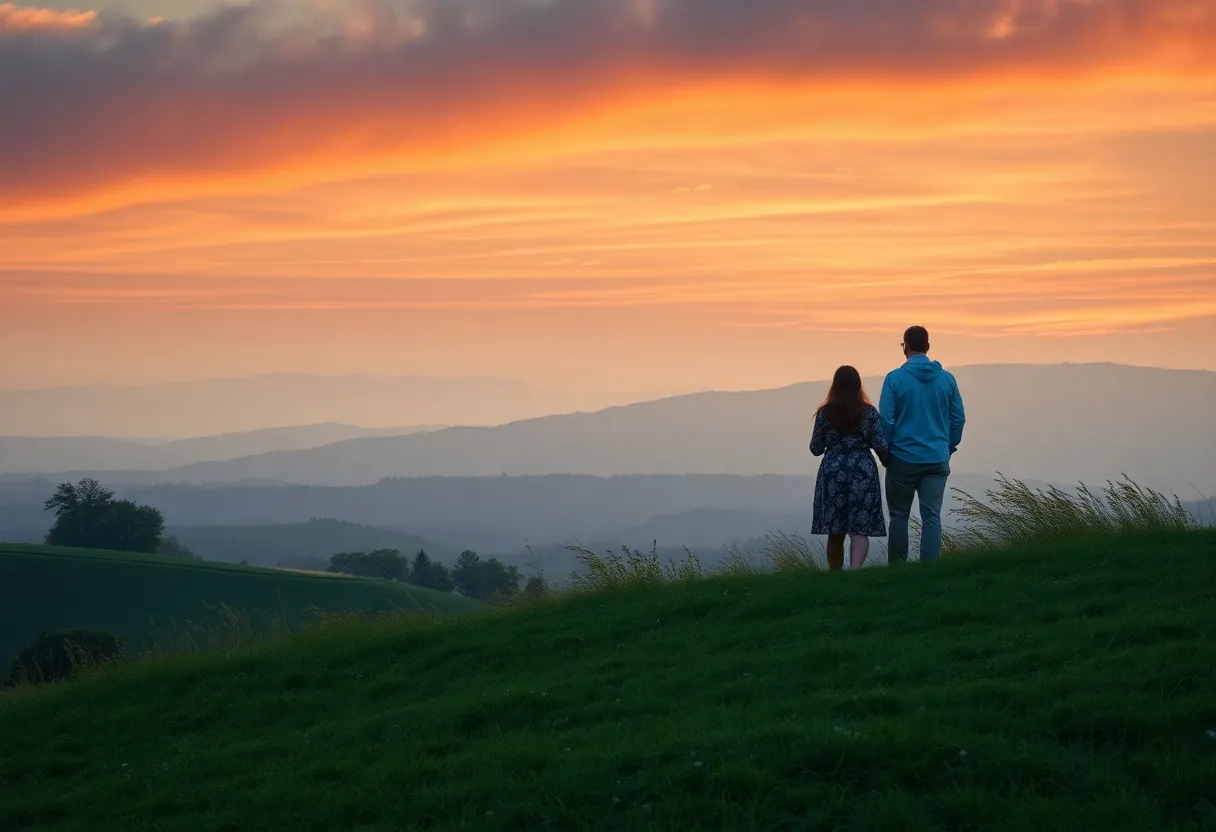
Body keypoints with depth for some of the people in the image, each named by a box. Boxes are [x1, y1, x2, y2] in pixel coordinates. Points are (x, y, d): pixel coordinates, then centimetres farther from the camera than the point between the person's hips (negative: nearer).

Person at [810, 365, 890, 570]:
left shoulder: (825, 413, -1)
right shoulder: (869, 412, -3)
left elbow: (816, 449, 4)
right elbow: (881, 446, -4)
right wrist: (888, 462, 17)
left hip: (833, 473, 1)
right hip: (863, 473, -1)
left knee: (835, 532, 11)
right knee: (859, 530, -4)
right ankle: (855, 569, -23)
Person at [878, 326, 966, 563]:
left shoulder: (895, 378, -8)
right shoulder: (946, 379, 1)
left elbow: (885, 420, -9)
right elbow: (958, 419, 5)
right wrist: (949, 447, 18)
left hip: (903, 460, -2)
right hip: (937, 461, 2)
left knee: (899, 517, 10)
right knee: (932, 517, 1)